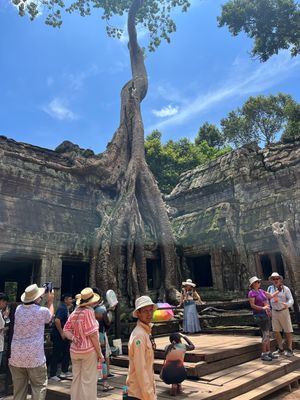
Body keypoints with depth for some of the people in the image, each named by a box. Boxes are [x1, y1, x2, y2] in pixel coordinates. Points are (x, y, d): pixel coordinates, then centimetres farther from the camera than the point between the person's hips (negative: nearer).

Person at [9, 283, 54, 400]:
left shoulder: (18, 309, 1)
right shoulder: (42, 311, -11)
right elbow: (50, 316, 12)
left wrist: (41, 298, 26)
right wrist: (50, 301, 24)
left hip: (16, 354, 5)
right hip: (34, 356, -5)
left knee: (19, 387, 16)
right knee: (39, 386, 7)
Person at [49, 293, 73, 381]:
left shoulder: (66, 308, 11)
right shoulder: (62, 308, -19)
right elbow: (57, 320, -30)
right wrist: (62, 333, -24)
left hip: (63, 335, 10)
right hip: (58, 335, -10)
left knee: (66, 352, 15)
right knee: (56, 355, 0)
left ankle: (64, 371, 27)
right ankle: (52, 375, 11)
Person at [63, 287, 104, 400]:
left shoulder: (74, 312, 5)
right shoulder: (88, 311, -15)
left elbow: (66, 329, 5)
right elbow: (92, 334, -15)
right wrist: (99, 353, -9)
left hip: (74, 350, 7)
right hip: (88, 350, -7)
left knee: (76, 379, 16)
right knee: (88, 381, 3)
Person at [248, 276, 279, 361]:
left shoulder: (261, 291, 12)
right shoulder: (251, 293, -12)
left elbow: (271, 296, 20)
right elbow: (252, 305, -18)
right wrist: (263, 308, -24)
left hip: (266, 314, 8)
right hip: (259, 315, -8)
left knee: (267, 334, 11)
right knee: (265, 334, -8)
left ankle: (268, 352, 19)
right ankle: (263, 354, 0)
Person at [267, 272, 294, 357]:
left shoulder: (285, 289, -10)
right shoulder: (270, 288, 1)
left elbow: (291, 300, -16)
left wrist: (287, 304, -37)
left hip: (284, 311, -3)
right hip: (274, 312, 3)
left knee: (288, 331, 3)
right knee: (276, 331, 5)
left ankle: (289, 350, 15)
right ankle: (280, 349, 18)